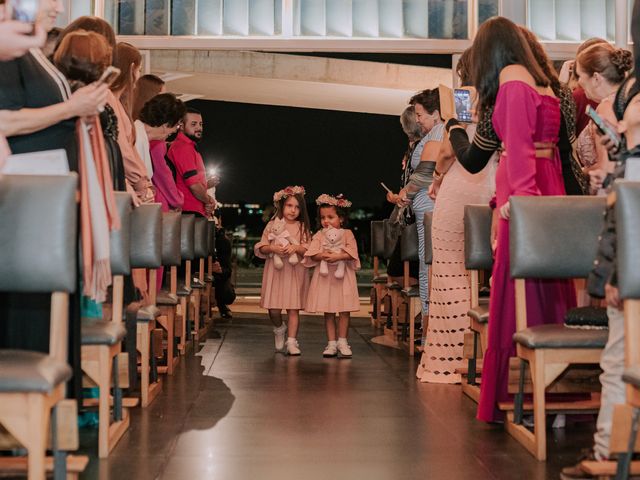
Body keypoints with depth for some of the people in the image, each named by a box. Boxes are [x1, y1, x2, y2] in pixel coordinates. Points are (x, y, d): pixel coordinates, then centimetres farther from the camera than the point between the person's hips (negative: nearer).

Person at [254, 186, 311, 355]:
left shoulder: (302, 227, 5)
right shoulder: (272, 225, 5)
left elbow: (308, 250, 1)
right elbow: (261, 247, 3)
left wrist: (296, 247, -17)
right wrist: (273, 248, -16)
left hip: (295, 271, 0)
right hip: (275, 270, 0)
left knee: (293, 308, -3)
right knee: (273, 308, -1)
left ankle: (291, 341, 2)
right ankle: (279, 329, 29)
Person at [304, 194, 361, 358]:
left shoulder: (347, 234, 0)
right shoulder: (319, 235, 6)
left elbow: (352, 252, -12)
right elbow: (313, 254, -4)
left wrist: (337, 256, -25)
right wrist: (323, 255, -23)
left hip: (342, 276, -2)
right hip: (325, 276, 2)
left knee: (344, 311, 0)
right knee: (328, 312, 6)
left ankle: (342, 341, 10)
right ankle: (331, 343, 13)